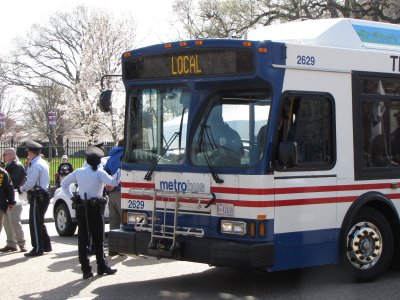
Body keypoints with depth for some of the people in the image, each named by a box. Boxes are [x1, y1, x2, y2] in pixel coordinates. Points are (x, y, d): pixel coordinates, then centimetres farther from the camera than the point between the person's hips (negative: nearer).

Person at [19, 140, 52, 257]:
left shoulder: (36, 165, -19)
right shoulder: (43, 163, 12)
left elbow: (30, 183, -22)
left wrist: (22, 188, -5)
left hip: (37, 197, -10)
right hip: (43, 194, 10)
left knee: (35, 222, -4)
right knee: (39, 222, 19)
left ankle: (37, 248, -2)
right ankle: (46, 246, 25)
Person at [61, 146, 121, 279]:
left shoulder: (78, 172, 6)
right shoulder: (99, 172, -8)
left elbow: (64, 183, 14)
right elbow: (112, 182, -22)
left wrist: (72, 197, 13)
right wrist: (120, 171, -17)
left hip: (81, 208, 3)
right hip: (95, 208, -3)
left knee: (83, 239, 4)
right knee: (98, 239, 7)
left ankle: (86, 269, 3)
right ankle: (102, 267, 13)